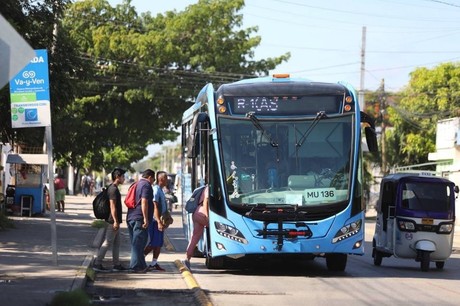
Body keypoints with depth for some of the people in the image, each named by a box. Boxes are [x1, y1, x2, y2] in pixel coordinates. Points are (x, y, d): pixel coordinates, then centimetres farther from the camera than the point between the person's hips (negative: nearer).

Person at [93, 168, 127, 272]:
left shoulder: (113, 188, 15)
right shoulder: (113, 189, -16)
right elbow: (112, 206, -21)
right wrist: (115, 221, -23)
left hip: (114, 221, 10)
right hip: (113, 221, -10)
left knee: (116, 243, 12)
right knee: (107, 242, -7)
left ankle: (116, 264, 15)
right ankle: (97, 263, -4)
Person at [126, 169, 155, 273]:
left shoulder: (136, 185, 21)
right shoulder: (146, 185, -9)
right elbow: (144, 202, -19)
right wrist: (146, 218, -20)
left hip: (130, 217, 9)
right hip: (139, 218, -9)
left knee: (135, 243, 12)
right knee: (139, 243, -7)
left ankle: (141, 266, 18)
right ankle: (136, 266, -8)